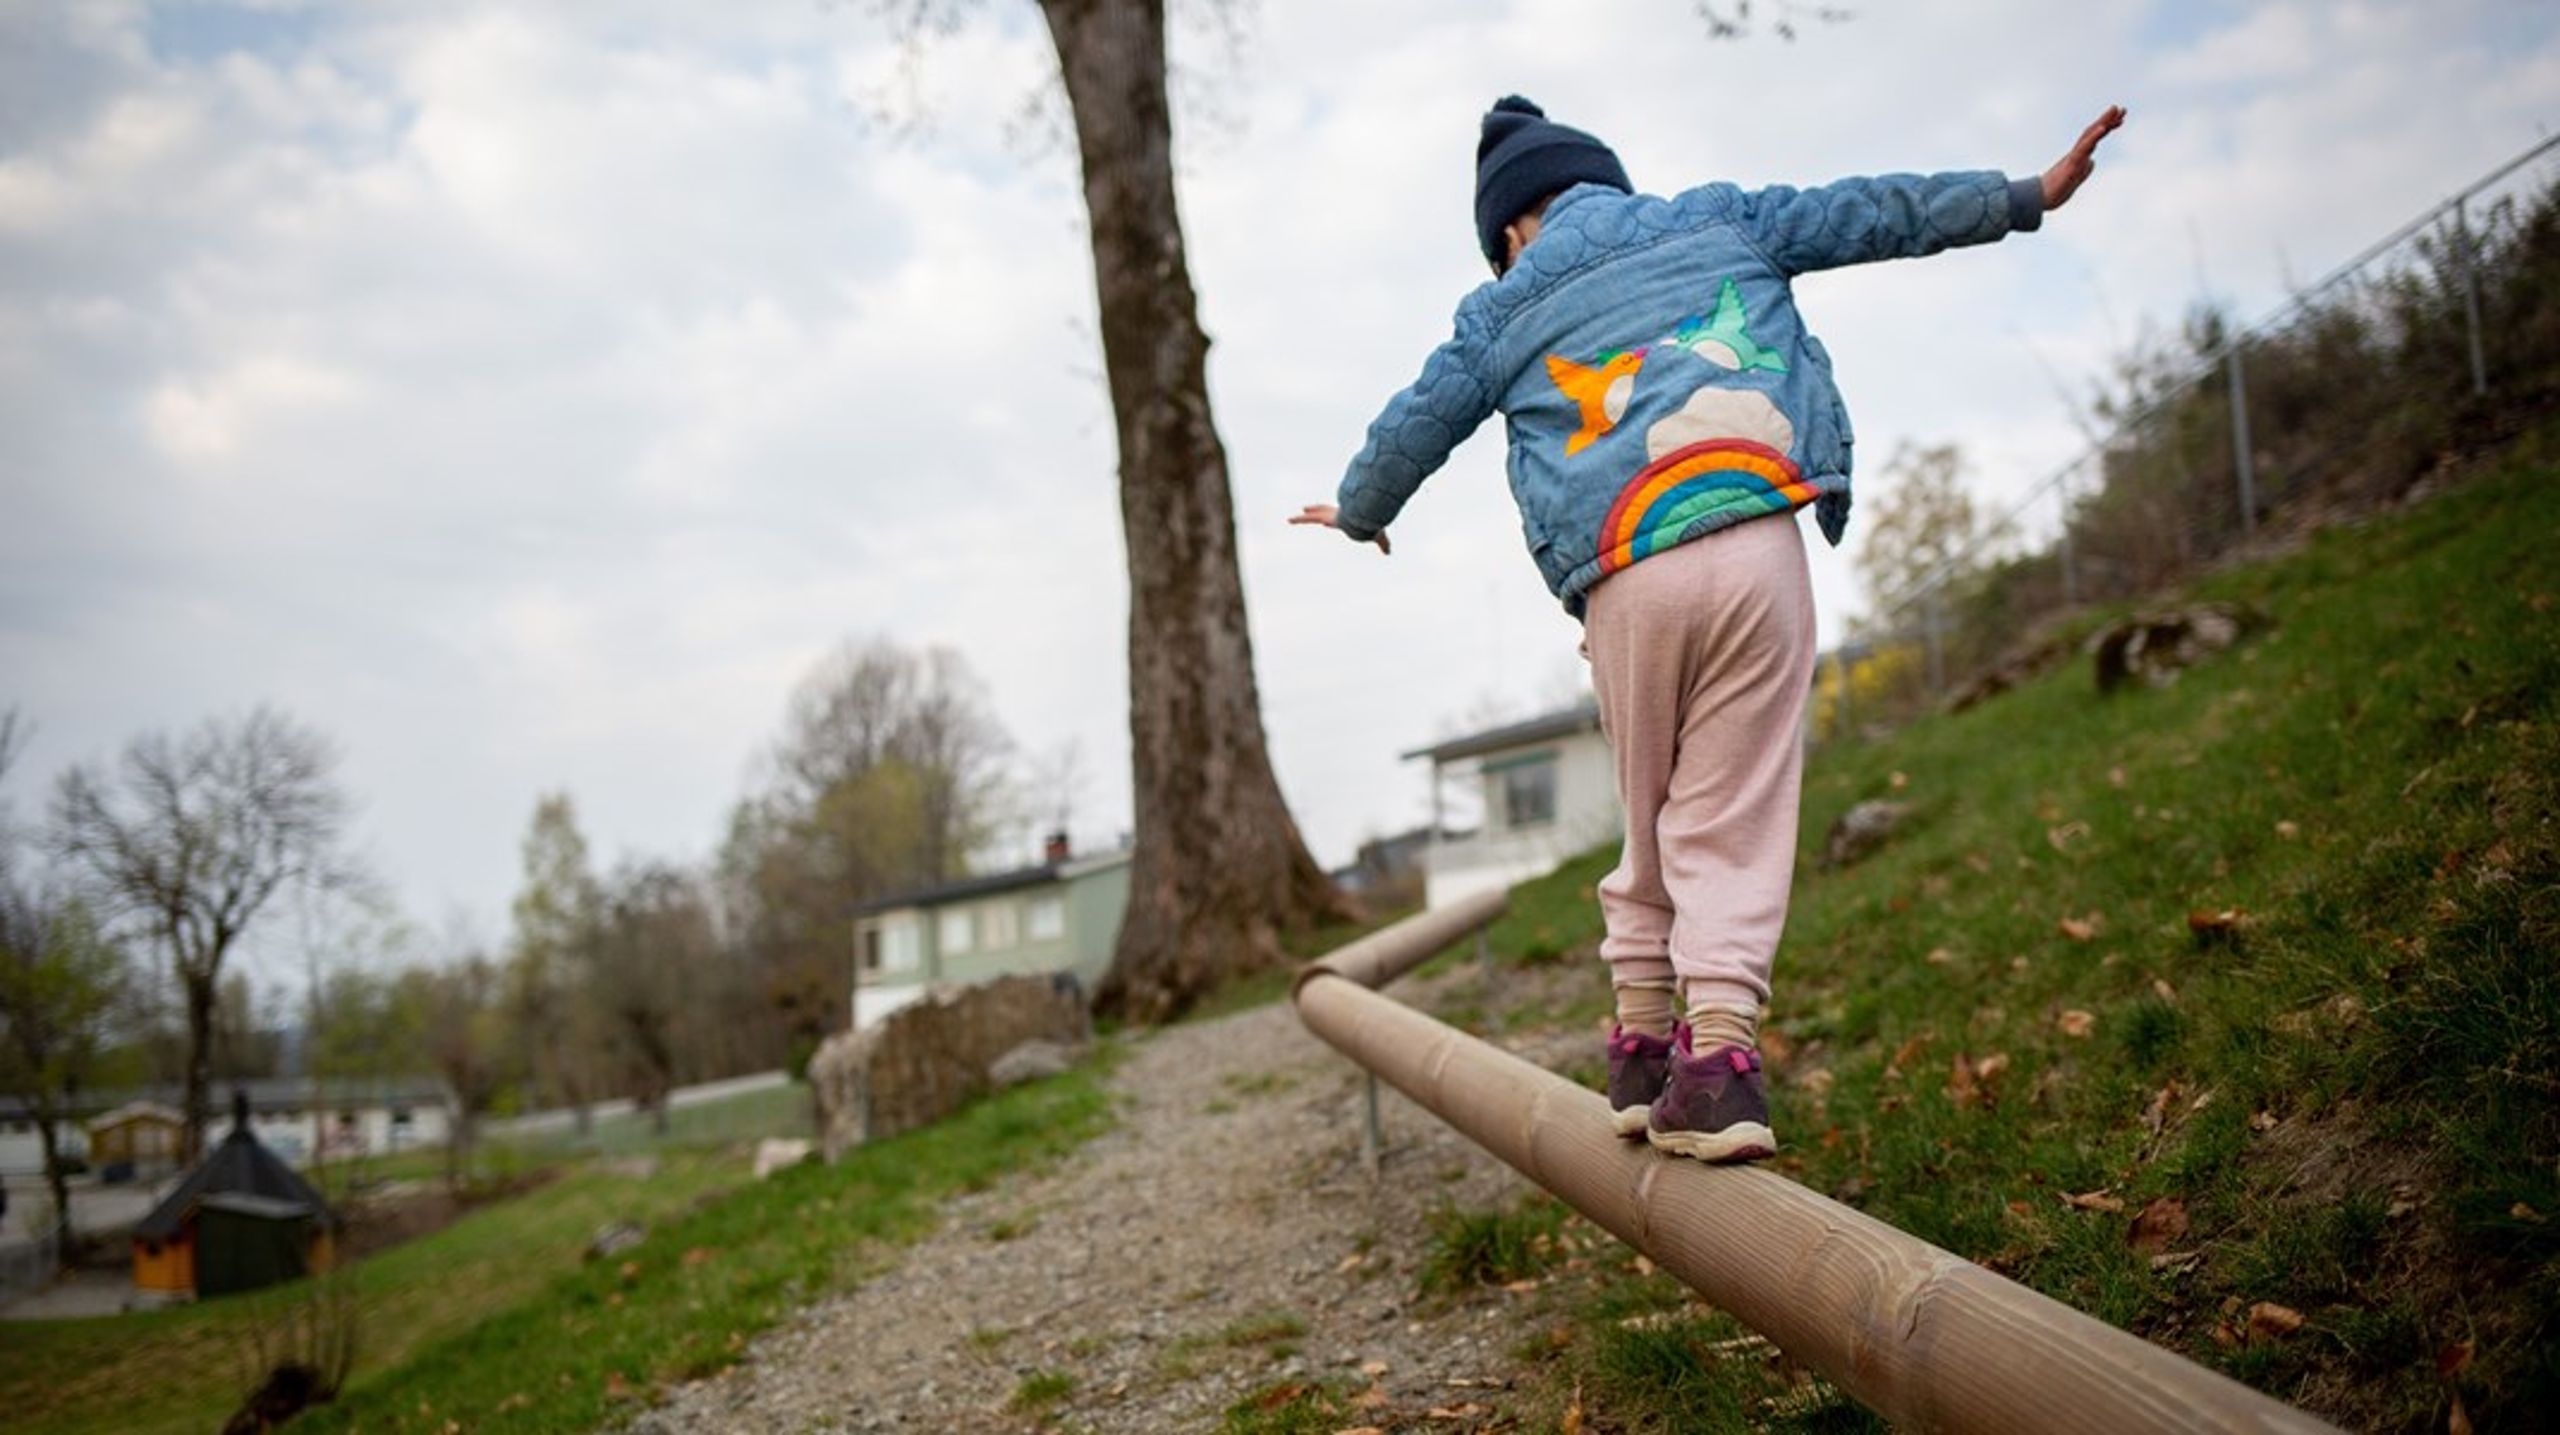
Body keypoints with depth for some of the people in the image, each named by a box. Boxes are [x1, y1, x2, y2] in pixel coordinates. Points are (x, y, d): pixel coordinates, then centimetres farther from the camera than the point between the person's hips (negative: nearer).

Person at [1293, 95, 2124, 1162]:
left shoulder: (1500, 313, 20)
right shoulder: (1720, 221, 21)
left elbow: (1413, 428, 29)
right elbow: (1870, 213, 23)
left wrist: (1358, 513, 47)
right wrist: (2026, 195, 30)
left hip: (1623, 584, 1)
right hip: (1755, 547, 0)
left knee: (1651, 821, 16)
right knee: (1733, 824, 2)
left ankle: (1644, 1044, 19)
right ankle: (1716, 1050, -9)